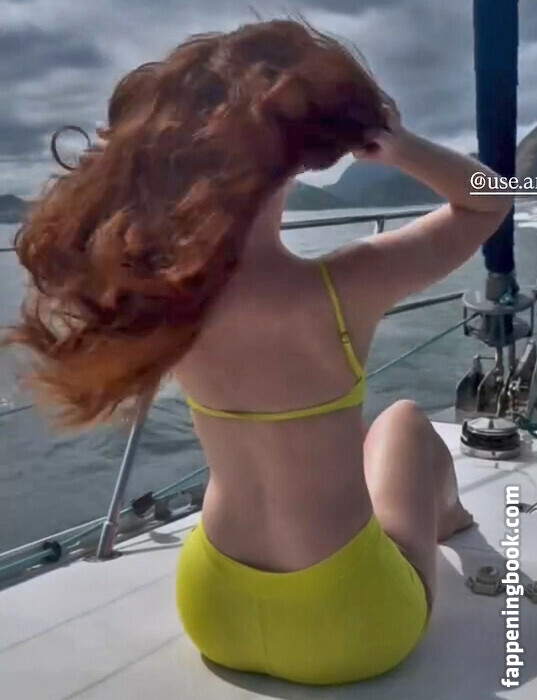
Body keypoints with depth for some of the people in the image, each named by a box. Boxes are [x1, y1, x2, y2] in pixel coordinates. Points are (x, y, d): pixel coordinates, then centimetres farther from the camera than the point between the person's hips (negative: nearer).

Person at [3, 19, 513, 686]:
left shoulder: (158, 284, -17)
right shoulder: (345, 288, -28)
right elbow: (491, 199, -8)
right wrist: (389, 141, -20)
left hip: (218, 620, 4)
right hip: (351, 629, -3)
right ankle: (442, 515, 64)